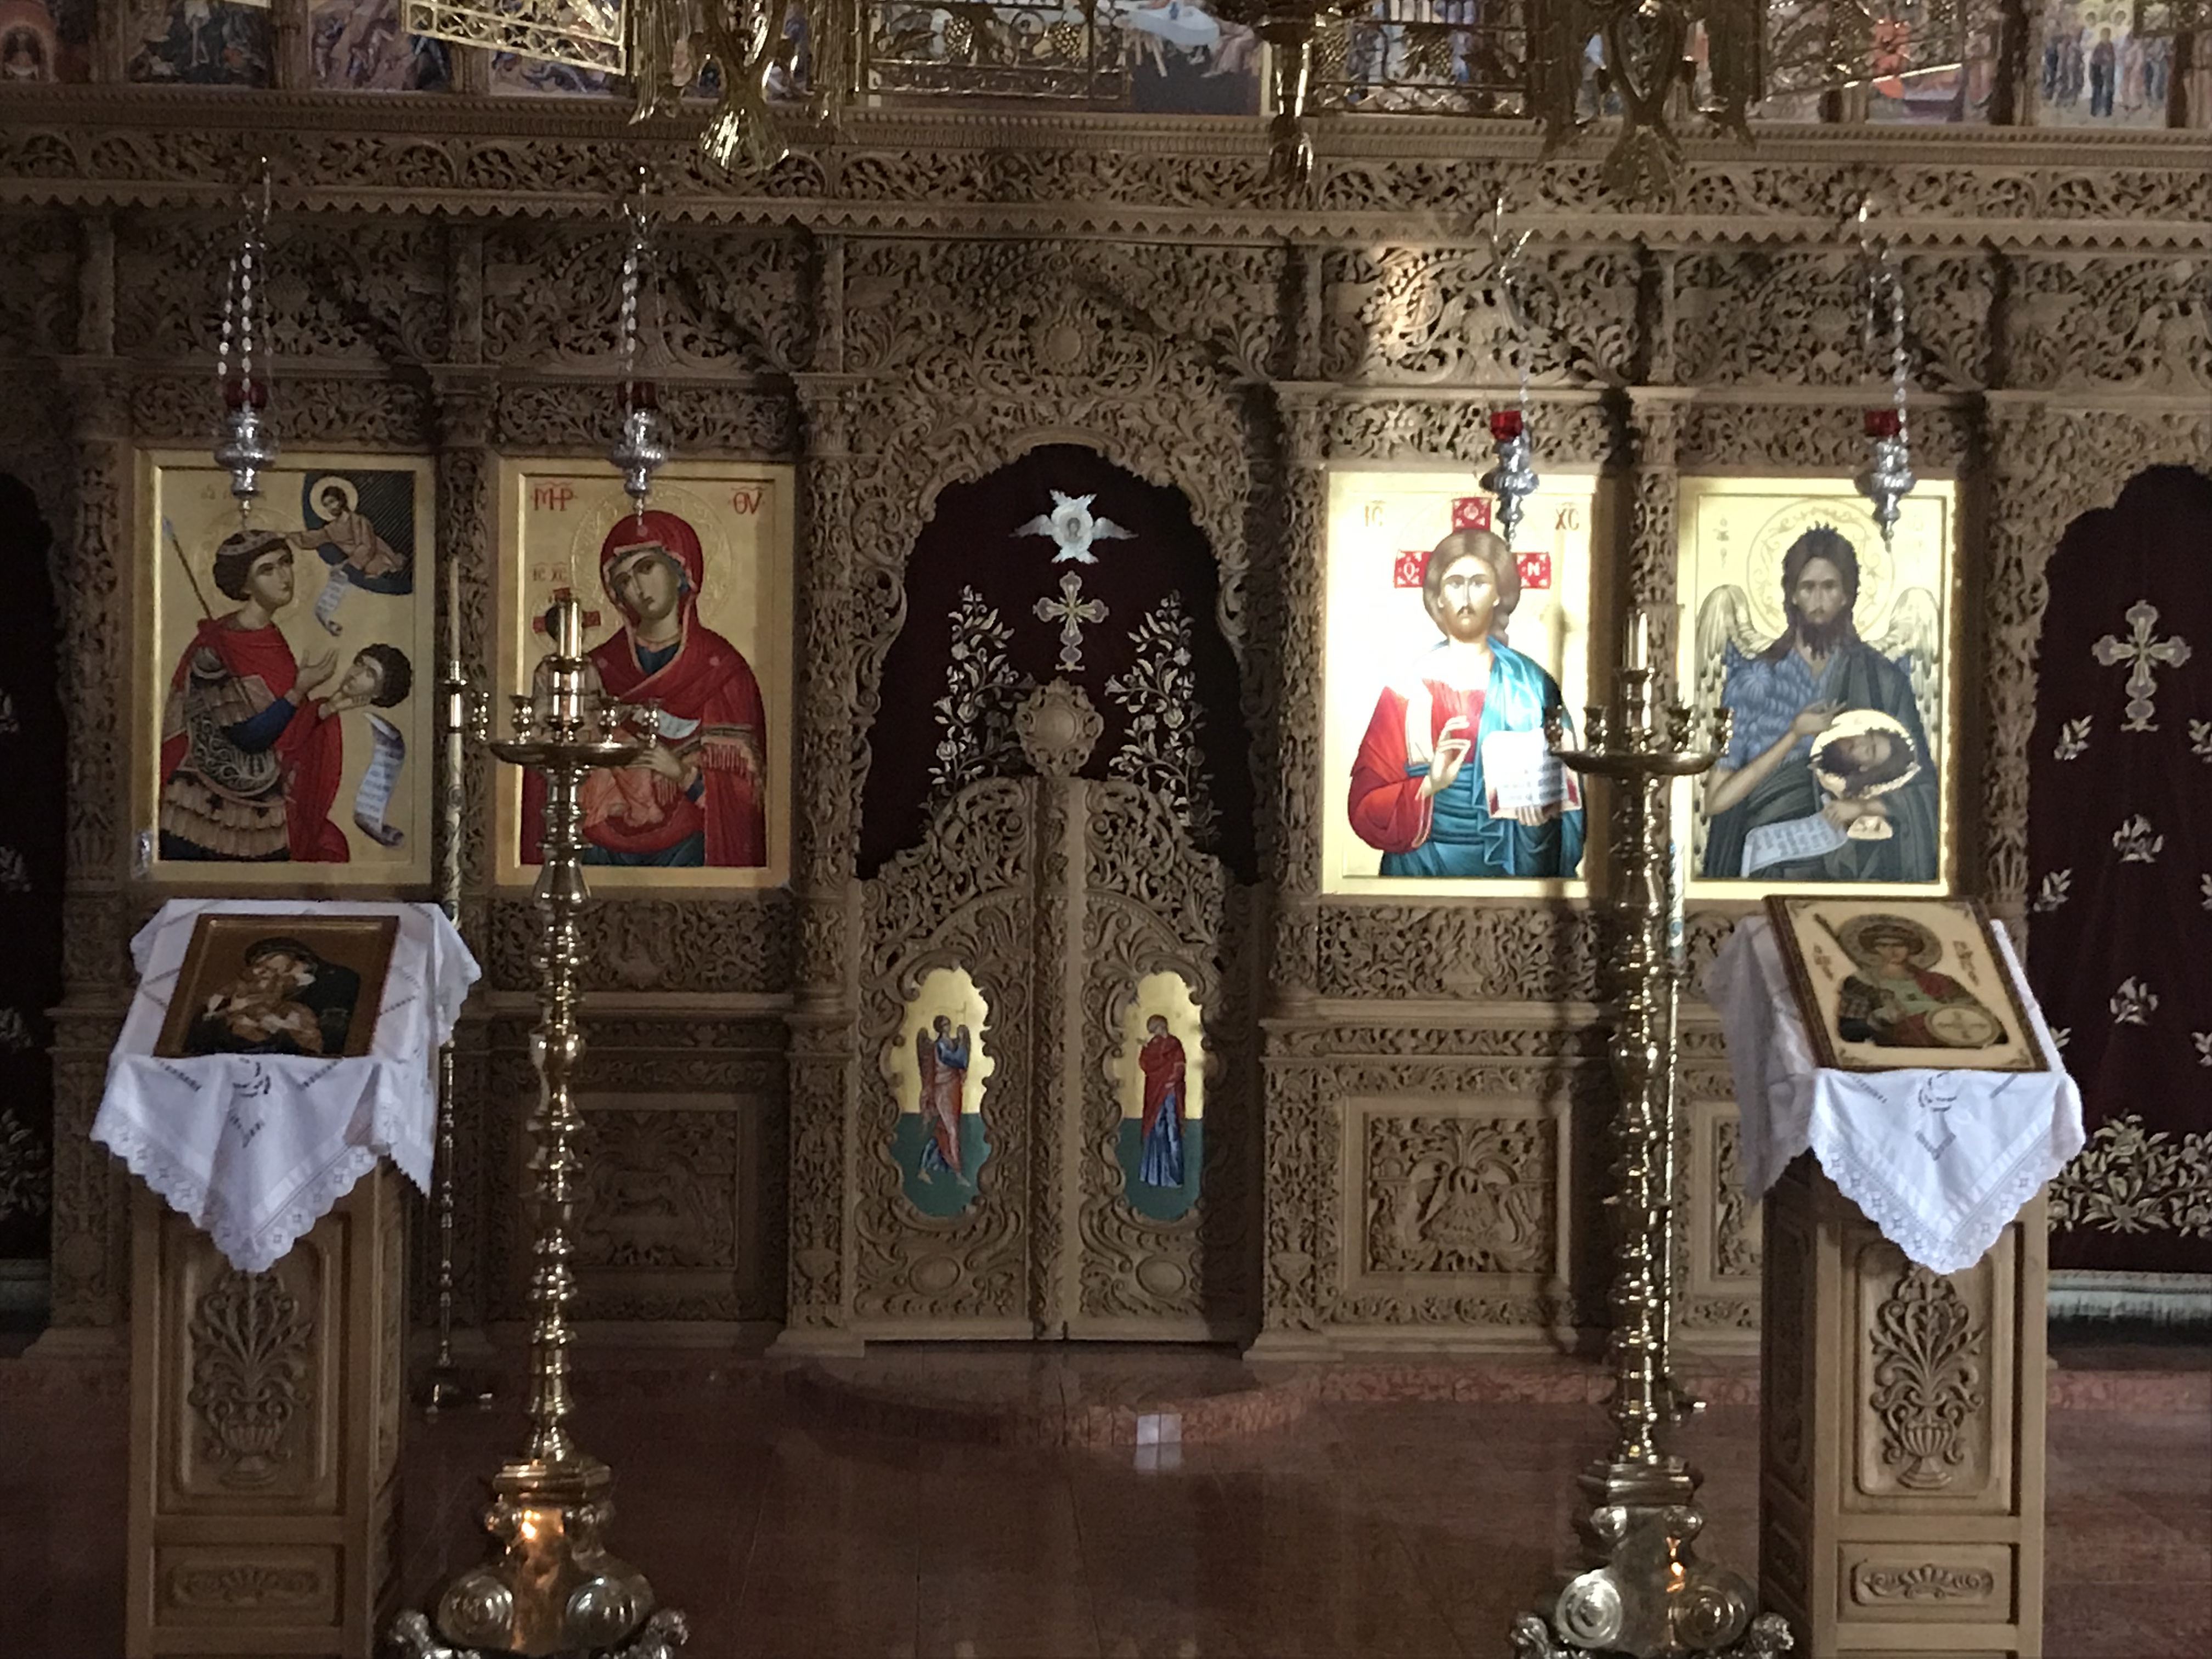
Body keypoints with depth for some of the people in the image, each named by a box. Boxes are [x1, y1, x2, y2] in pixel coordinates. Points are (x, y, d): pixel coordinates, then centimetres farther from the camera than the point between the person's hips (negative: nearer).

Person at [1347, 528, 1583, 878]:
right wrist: (1429, 786, -19)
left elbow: (1563, 797, 6)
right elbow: (1366, 807, -4)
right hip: (1426, 872, -1)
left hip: (1520, 867, 1)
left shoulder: (1531, 685, 3)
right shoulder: (1408, 690, -1)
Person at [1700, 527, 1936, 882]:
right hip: (1776, 861, 0)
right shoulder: (1757, 678, 8)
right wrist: (1794, 735, -6)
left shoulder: (1883, 679, 9)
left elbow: (1921, 786, 9)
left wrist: (1867, 806, -10)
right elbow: (1716, 800, 1)